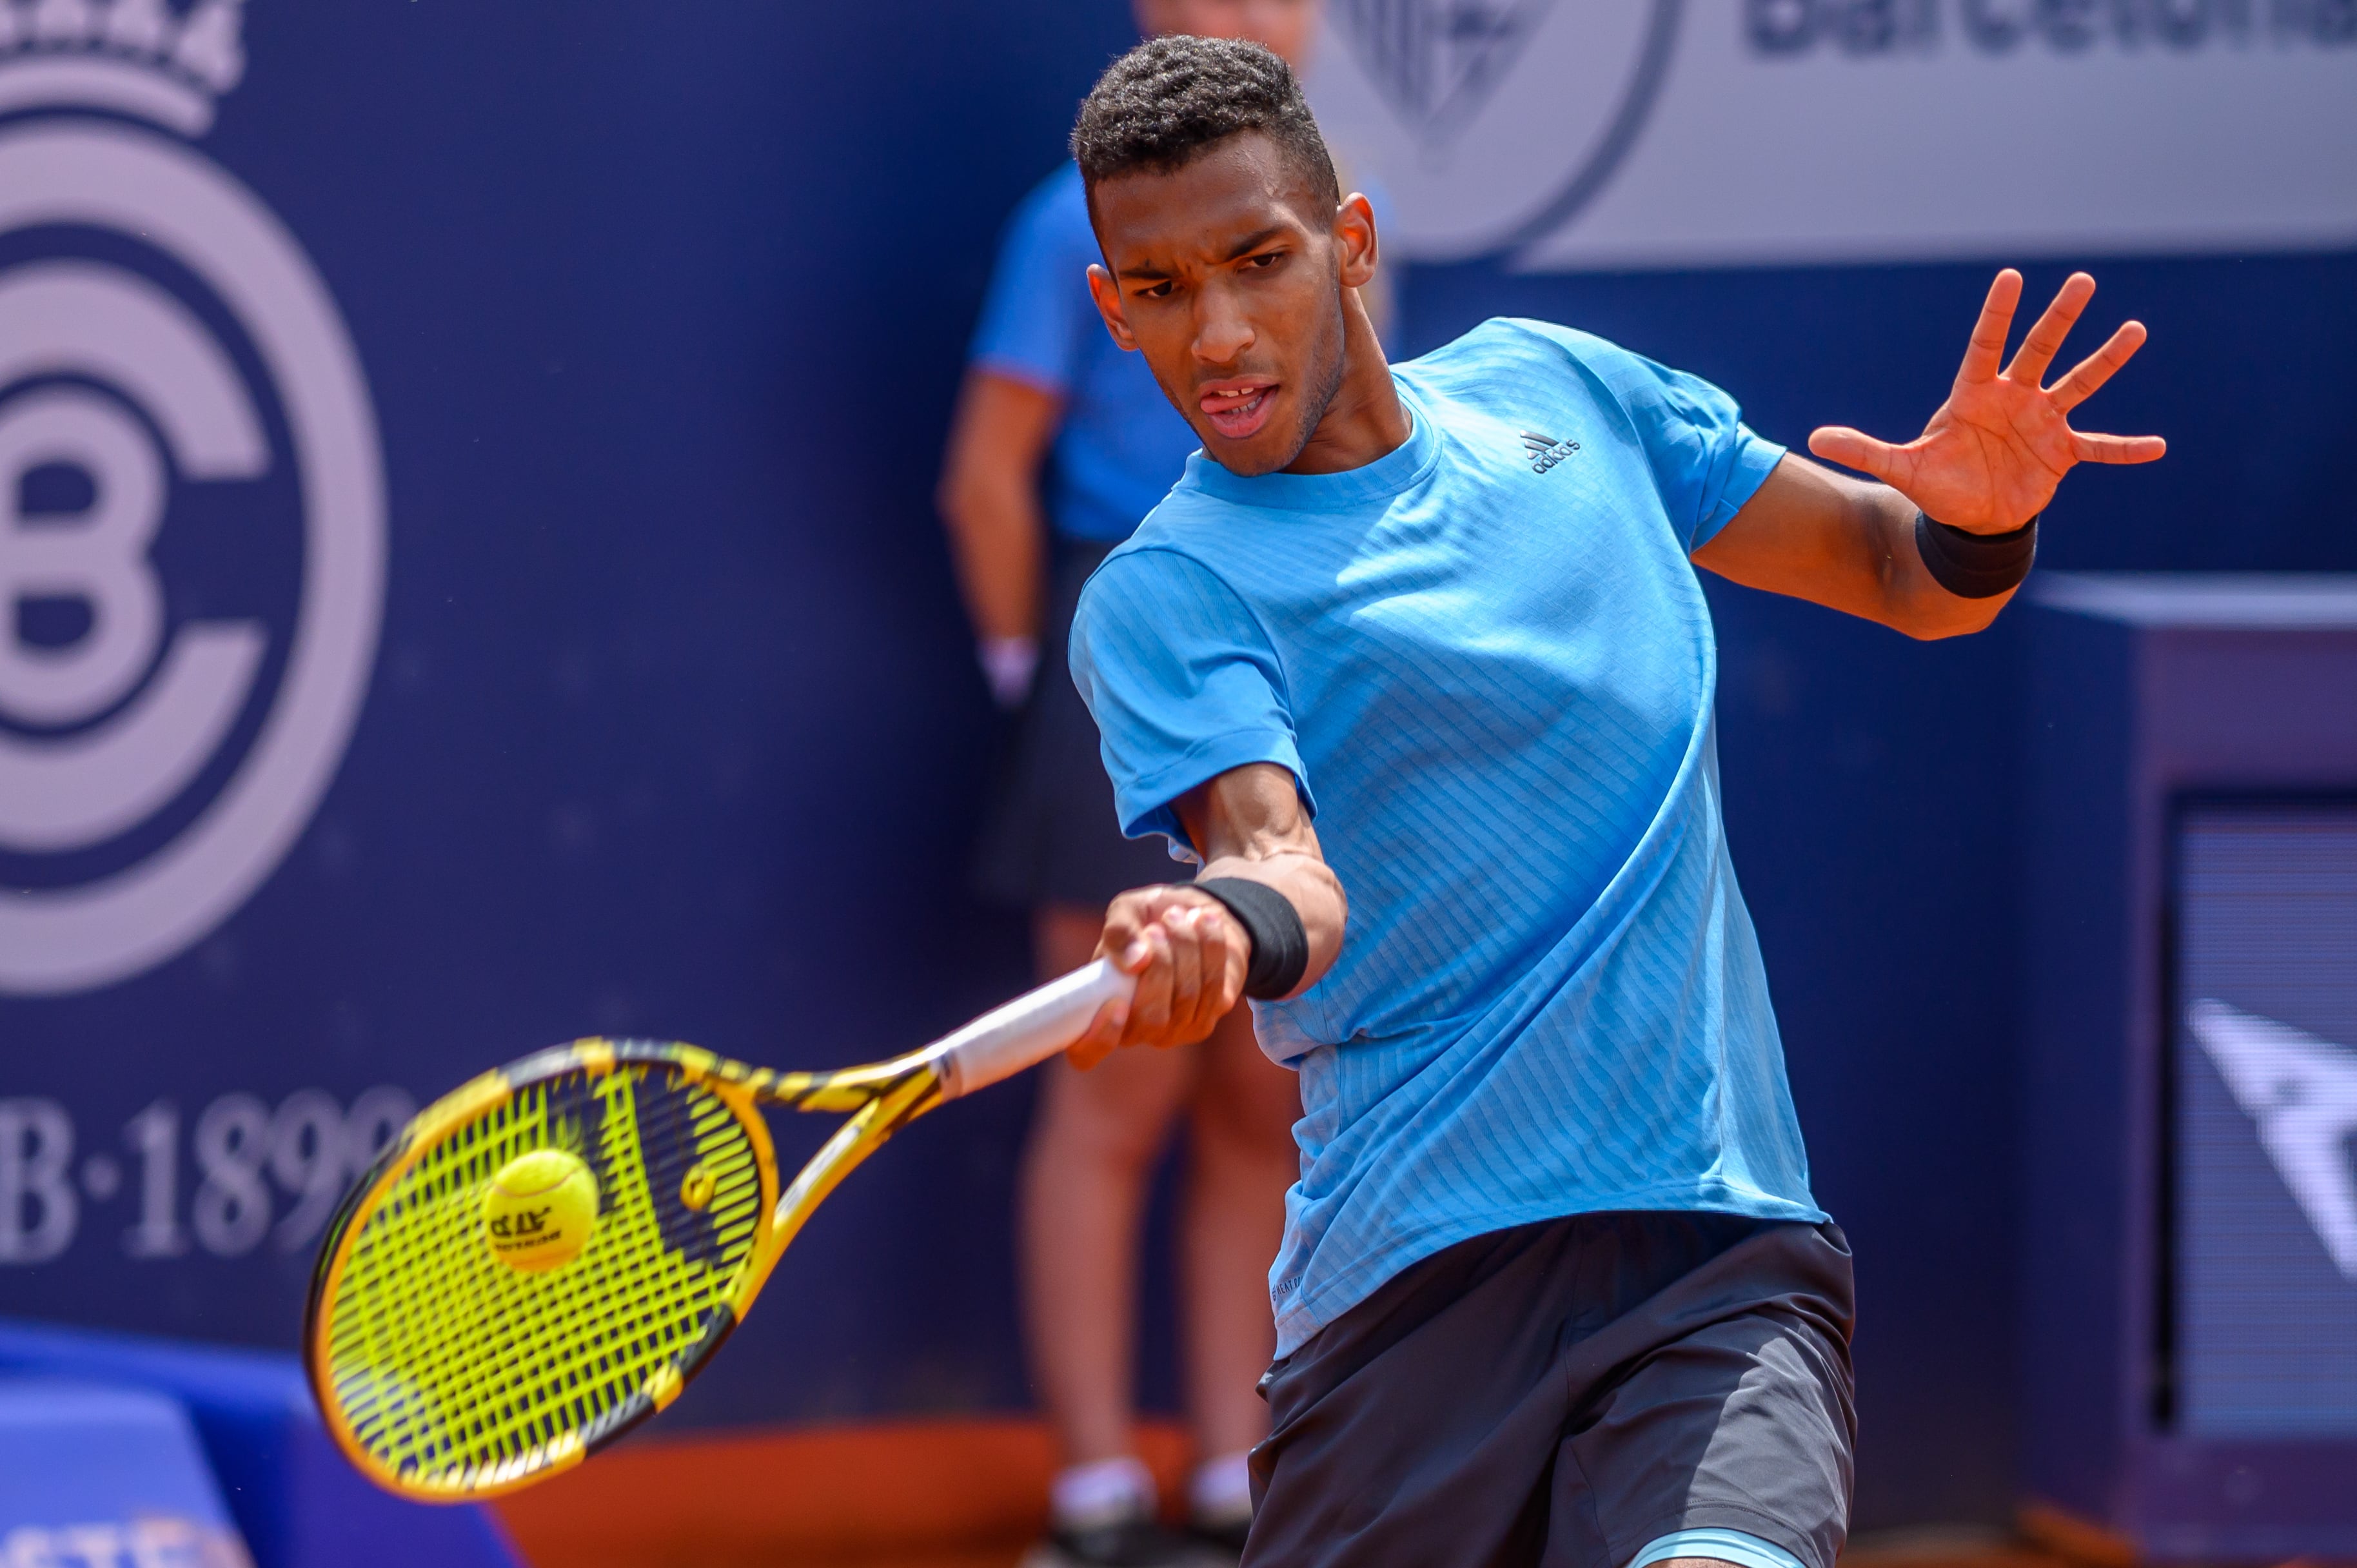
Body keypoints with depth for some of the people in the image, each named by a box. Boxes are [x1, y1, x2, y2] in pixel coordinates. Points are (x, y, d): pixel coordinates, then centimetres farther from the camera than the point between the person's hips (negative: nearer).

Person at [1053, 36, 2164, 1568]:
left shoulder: (1551, 389, 14)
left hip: (1723, 1253, 1)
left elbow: (1907, 575, 22)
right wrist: (1223, 928, -41)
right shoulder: (1166, 594, 0)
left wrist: (1981, 518, -1)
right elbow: (1281, 862, -18)